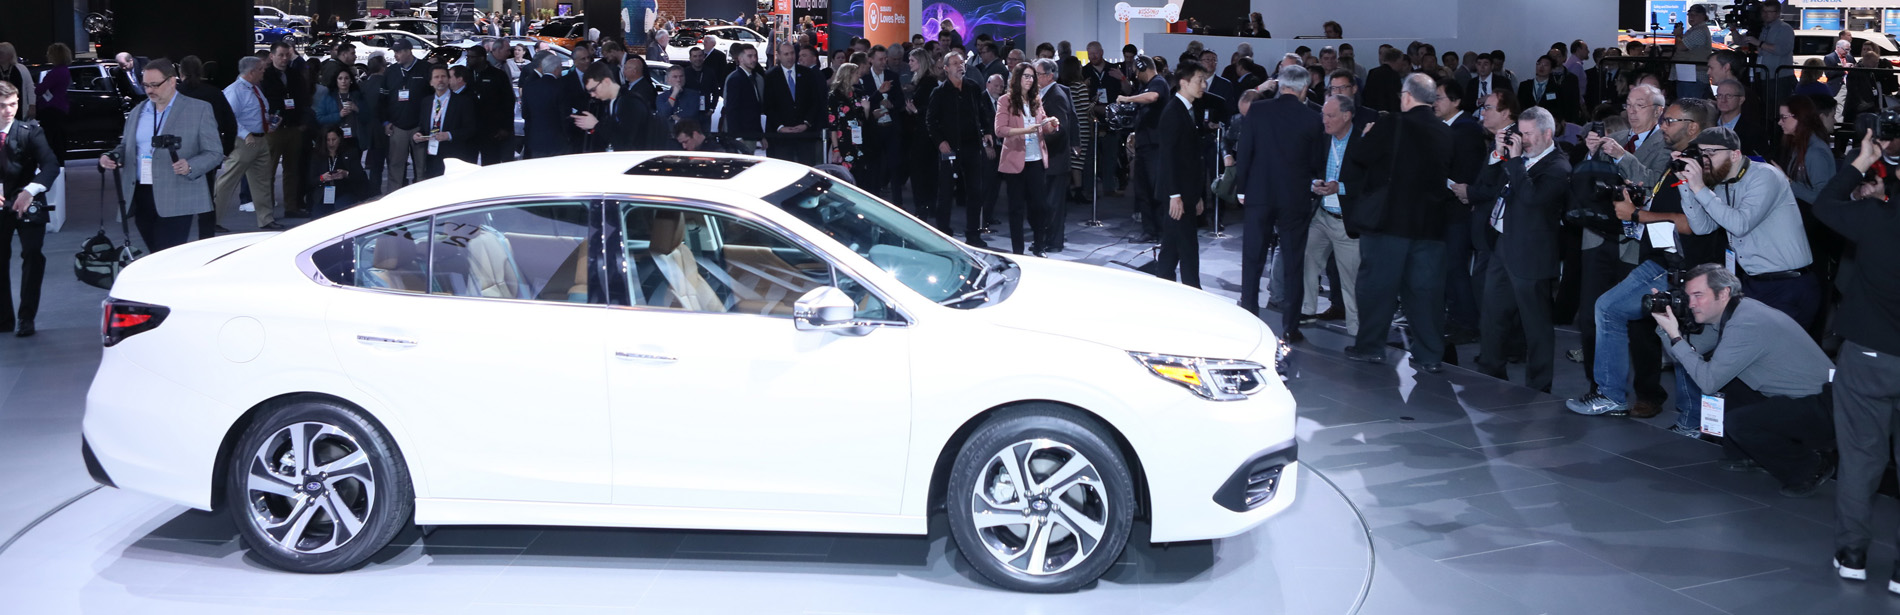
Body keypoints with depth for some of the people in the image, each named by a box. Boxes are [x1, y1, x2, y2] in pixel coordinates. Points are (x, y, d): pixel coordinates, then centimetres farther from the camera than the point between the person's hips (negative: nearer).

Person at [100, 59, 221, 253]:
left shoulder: (199, 110, 0)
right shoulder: (137, 112, 17)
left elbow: (213, 153, -2)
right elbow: (125, 146, 26)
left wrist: (190, 167, -21)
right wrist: (110, 157, 3)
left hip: (175, 201, -6)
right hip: (140, 198, 6)